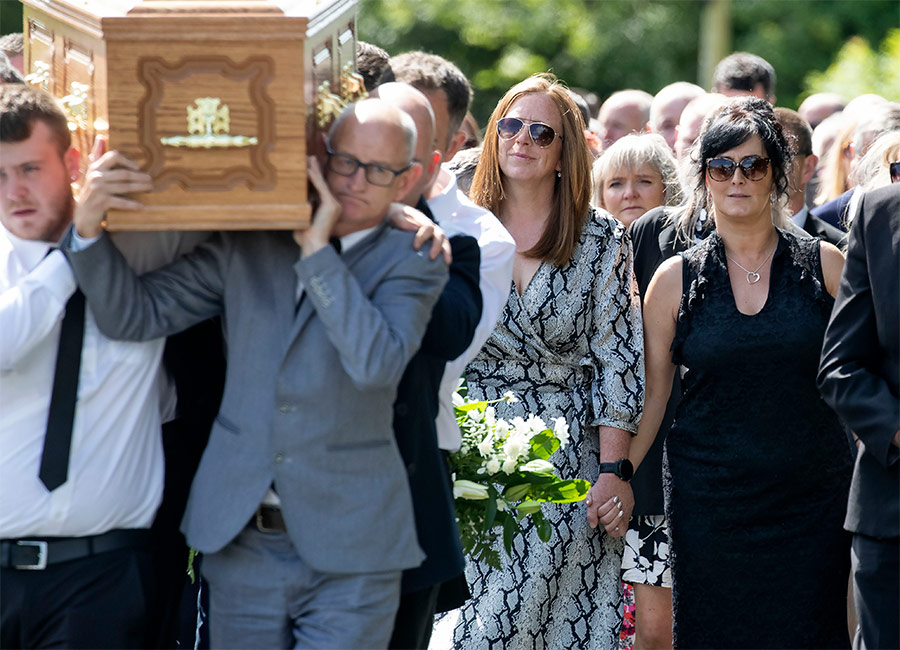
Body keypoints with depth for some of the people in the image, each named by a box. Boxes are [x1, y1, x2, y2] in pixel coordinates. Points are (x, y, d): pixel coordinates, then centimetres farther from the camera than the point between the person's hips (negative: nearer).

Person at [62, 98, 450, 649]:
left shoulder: (413, 262, 0)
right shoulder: (245, 246, 8)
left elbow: (377, 362, -18)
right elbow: (134, 314, 4)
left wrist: (316, 250, -14)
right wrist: (89, 229, -13)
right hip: (240, 543, 3)